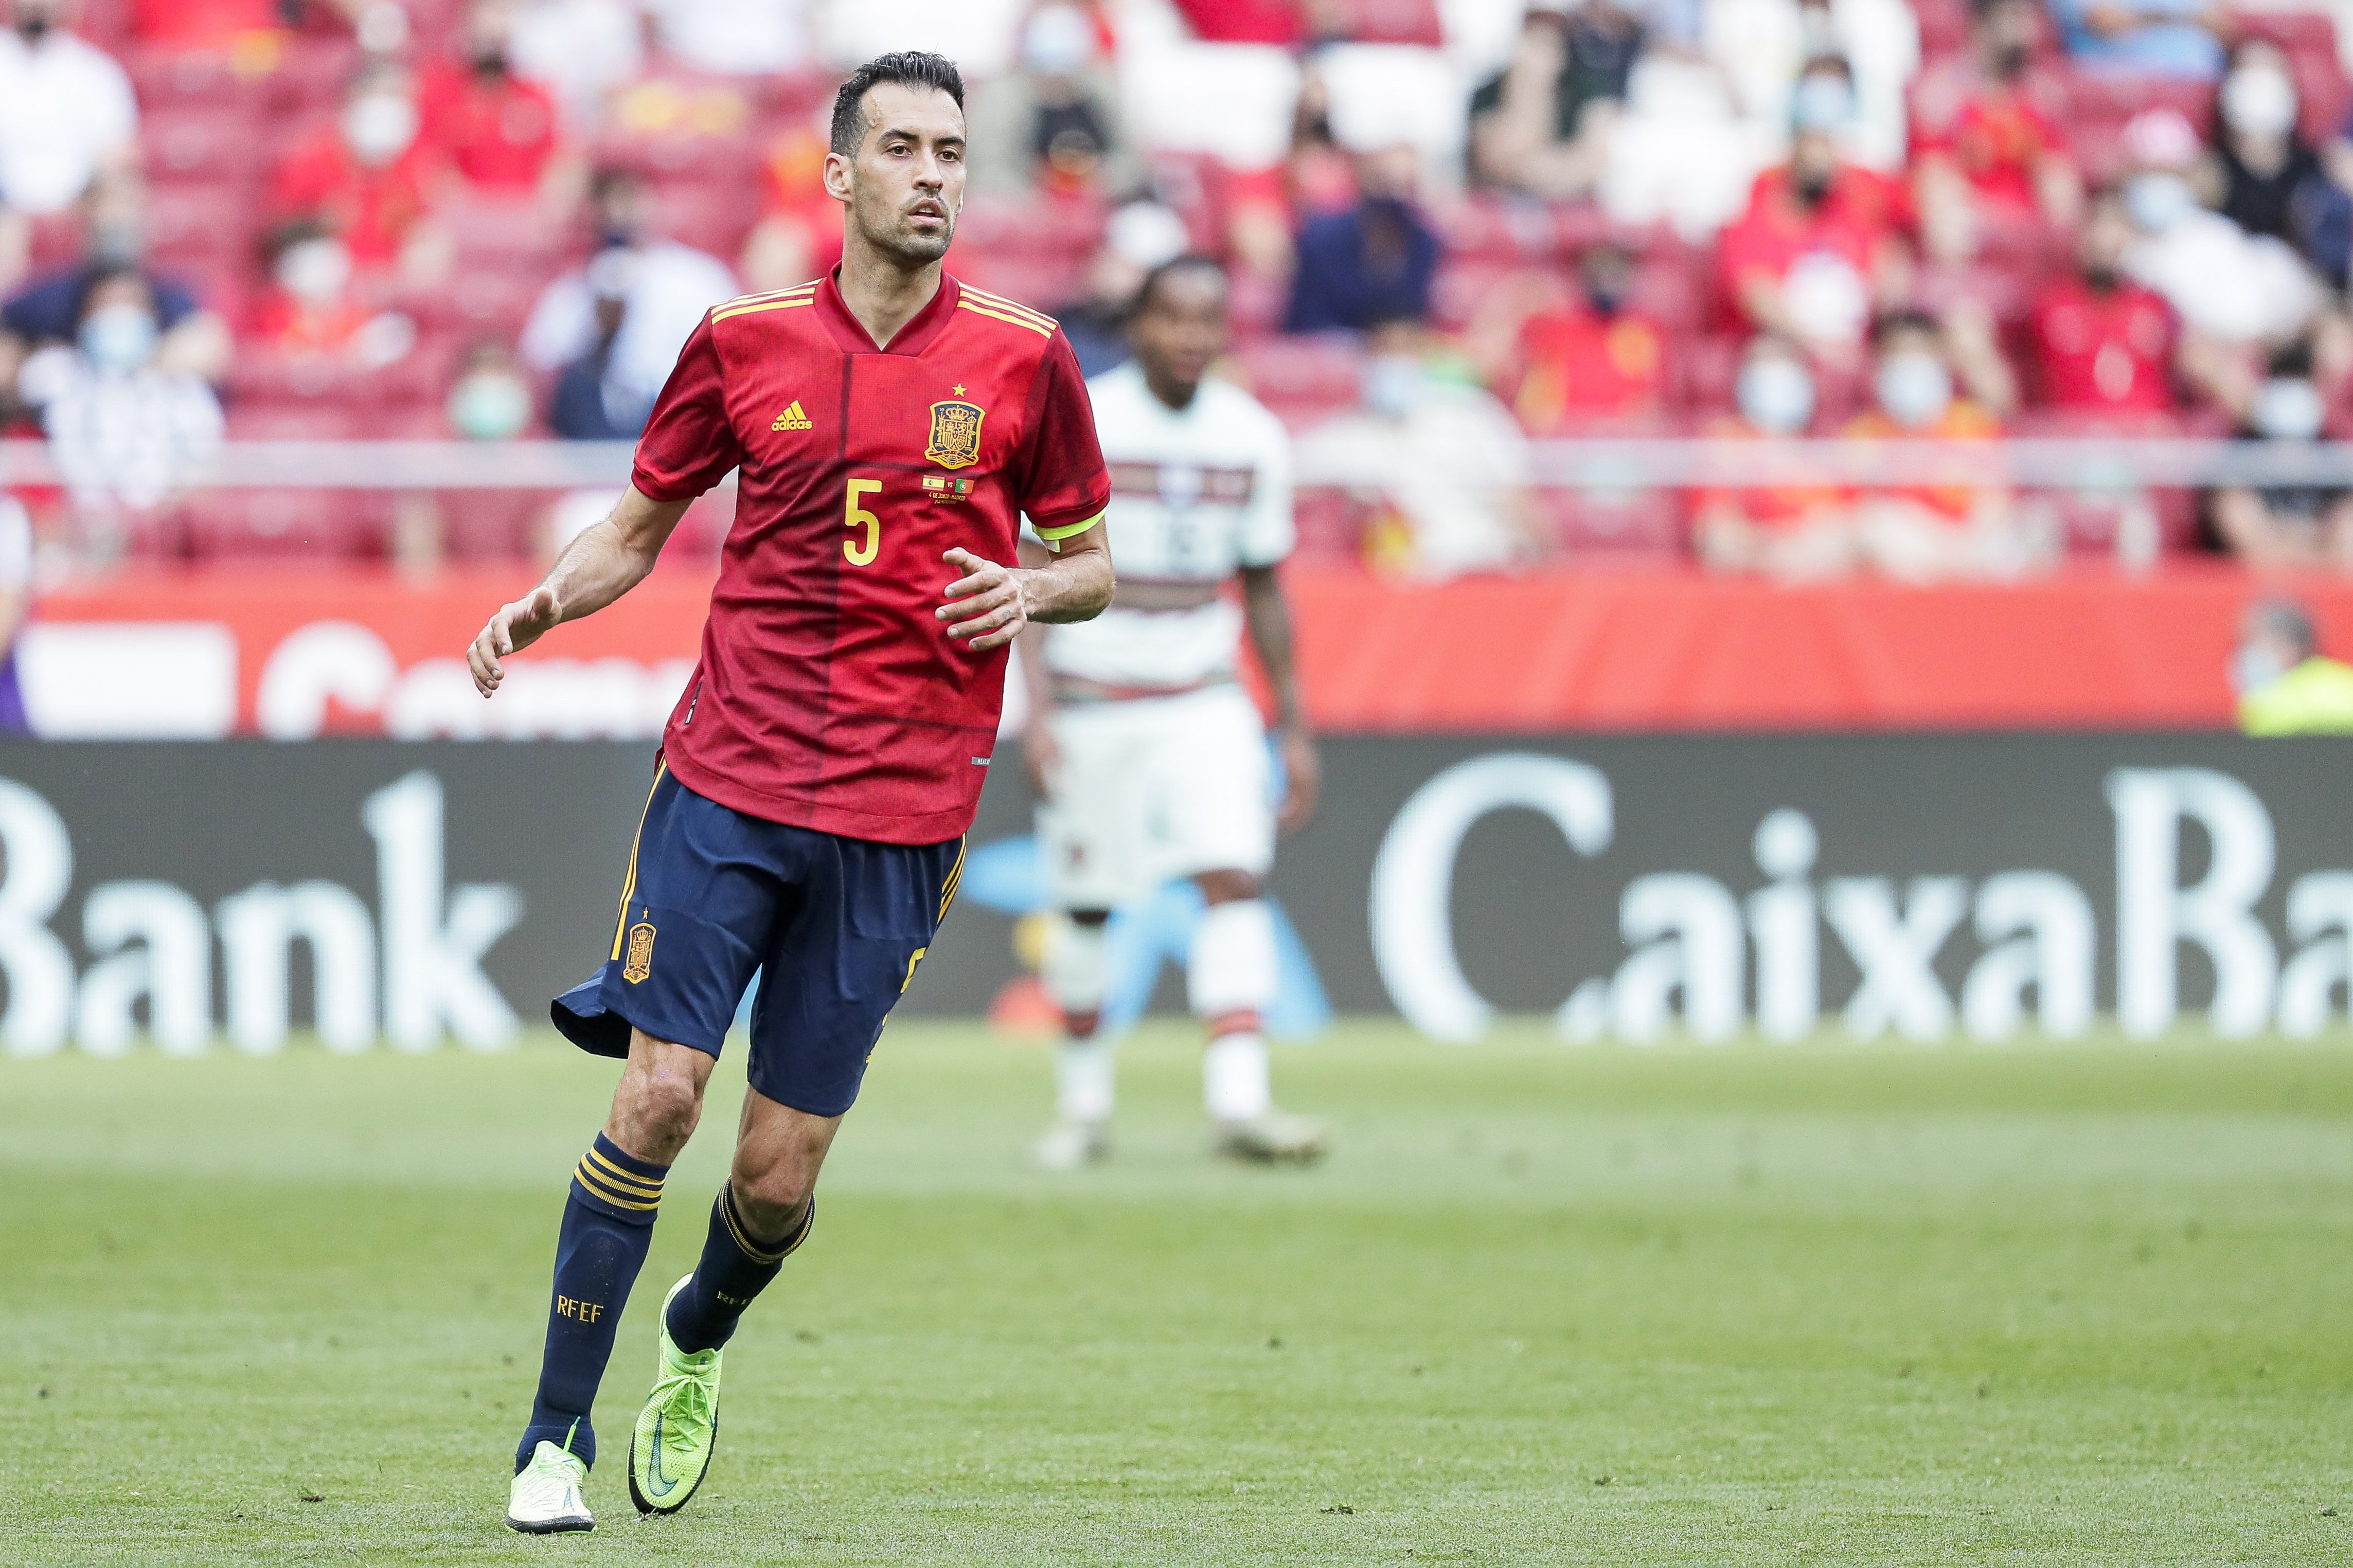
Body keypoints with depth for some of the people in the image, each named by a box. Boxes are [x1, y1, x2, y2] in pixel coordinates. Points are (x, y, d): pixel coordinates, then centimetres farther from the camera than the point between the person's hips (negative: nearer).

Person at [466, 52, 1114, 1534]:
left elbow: (1091, 560, 13)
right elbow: (637, 531, 14)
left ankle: (699, 1338, 36)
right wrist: (541, 607, -6)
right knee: (659, 1094, -12)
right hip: (727, 783, 0)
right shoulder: (744, 343, 4)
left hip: (898, 816, 0)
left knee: (781, 1173, 1)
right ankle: (557, 1439, -1)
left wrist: (1031, 590, -10)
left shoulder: (1022, 358, 3)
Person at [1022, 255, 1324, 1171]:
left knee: (1234, 879, -15)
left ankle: (1239, 1101, -21)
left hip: (1204, 700, 2)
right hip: (1090, 702, -2)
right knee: (1085, 907, 5)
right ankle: (1082, 1102, 23)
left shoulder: (1253, 439, 2)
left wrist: (1295, 729, 10)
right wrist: (1039, 709, -15)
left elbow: (1263, 589, 11)